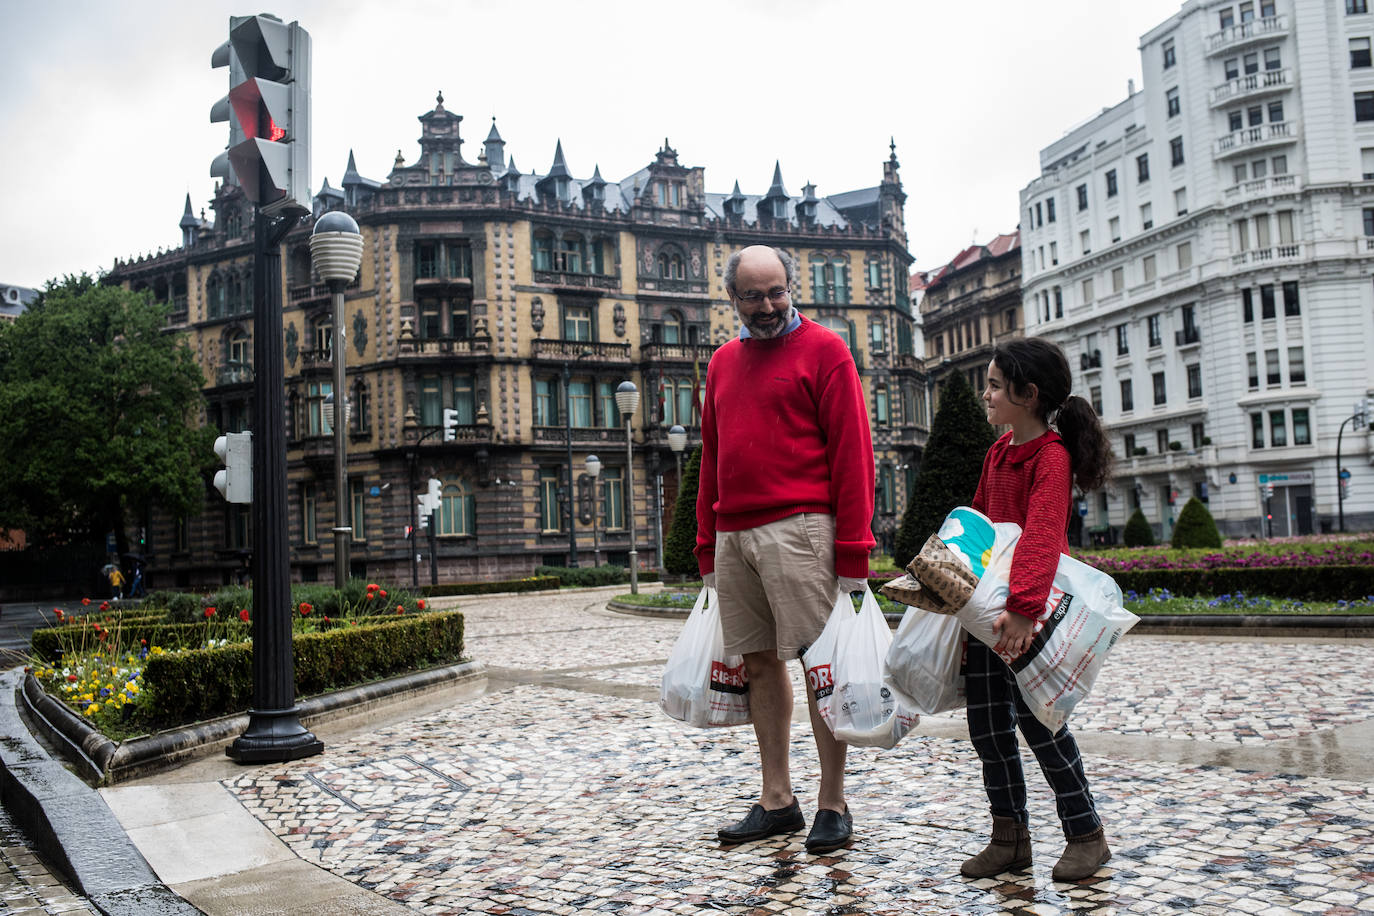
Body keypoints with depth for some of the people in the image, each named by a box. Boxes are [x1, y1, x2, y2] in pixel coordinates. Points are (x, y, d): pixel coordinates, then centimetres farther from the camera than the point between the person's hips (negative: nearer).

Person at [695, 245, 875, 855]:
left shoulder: (824, 350, 1)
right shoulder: (723, 362, 19)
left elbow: (852, 451, -5)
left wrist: (853, 548, -11)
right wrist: (707, 546, 17)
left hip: (798, 528, -6)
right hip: (733, 533, 6)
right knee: (759, 662, 9)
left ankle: (833, 805, 7)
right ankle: (776, 799, 19)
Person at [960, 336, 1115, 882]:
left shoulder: (1051, 456, -16)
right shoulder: (997, 452, 11)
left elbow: (1041, 537, -30)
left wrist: (1023, 606, -40)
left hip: (1029, 611, -8)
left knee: (1034, 716, -4)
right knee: (986, 721, 7)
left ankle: (1086, 835, 14)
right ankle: (1010, 837, 19)